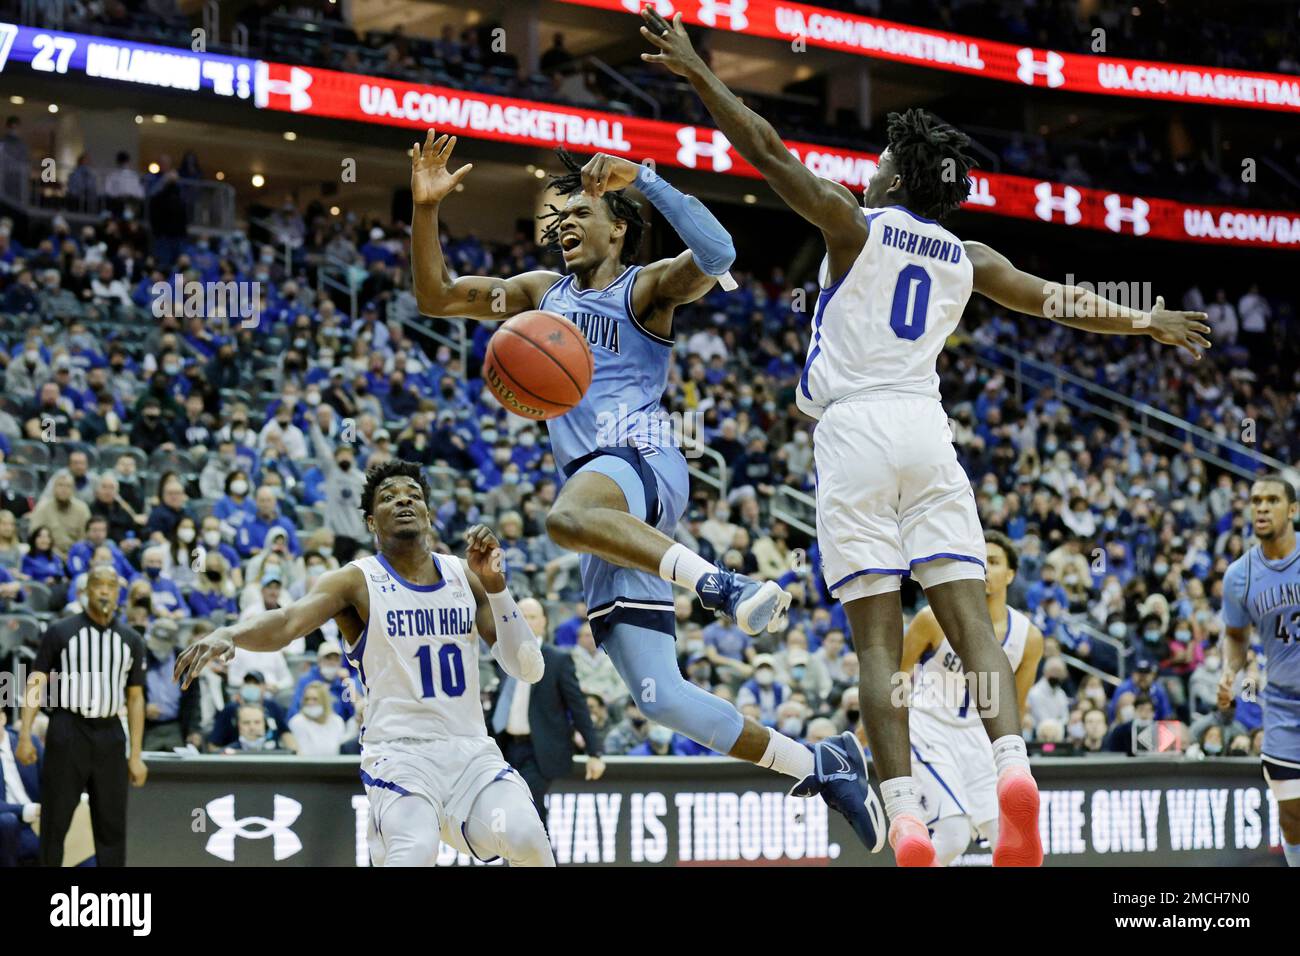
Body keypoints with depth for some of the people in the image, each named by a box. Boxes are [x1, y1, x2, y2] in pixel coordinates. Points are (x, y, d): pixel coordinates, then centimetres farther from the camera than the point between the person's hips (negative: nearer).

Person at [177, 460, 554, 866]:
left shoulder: (465, 575, 11)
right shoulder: (358, 582, -1)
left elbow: (528, 669, 7)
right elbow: (289, 621, -21)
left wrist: (495, 586, -6)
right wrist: (227, 634, -42)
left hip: (471, 750, 4)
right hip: (400, 752, -4)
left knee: (529, 841, -23)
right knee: (415, 852, -32)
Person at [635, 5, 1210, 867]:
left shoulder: (856, 224, 4)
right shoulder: (968, 260, 17)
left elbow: (769, 152, -1)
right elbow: (1060, 302, 27)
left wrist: (697, 71, 5)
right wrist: (1148, 323, 42)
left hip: (856, 429, -4)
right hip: (927, 431, 4)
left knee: (878, 639, -8)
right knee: (970, 618, -2)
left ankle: (905, 818, -19)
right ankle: (1012, 762, -27)